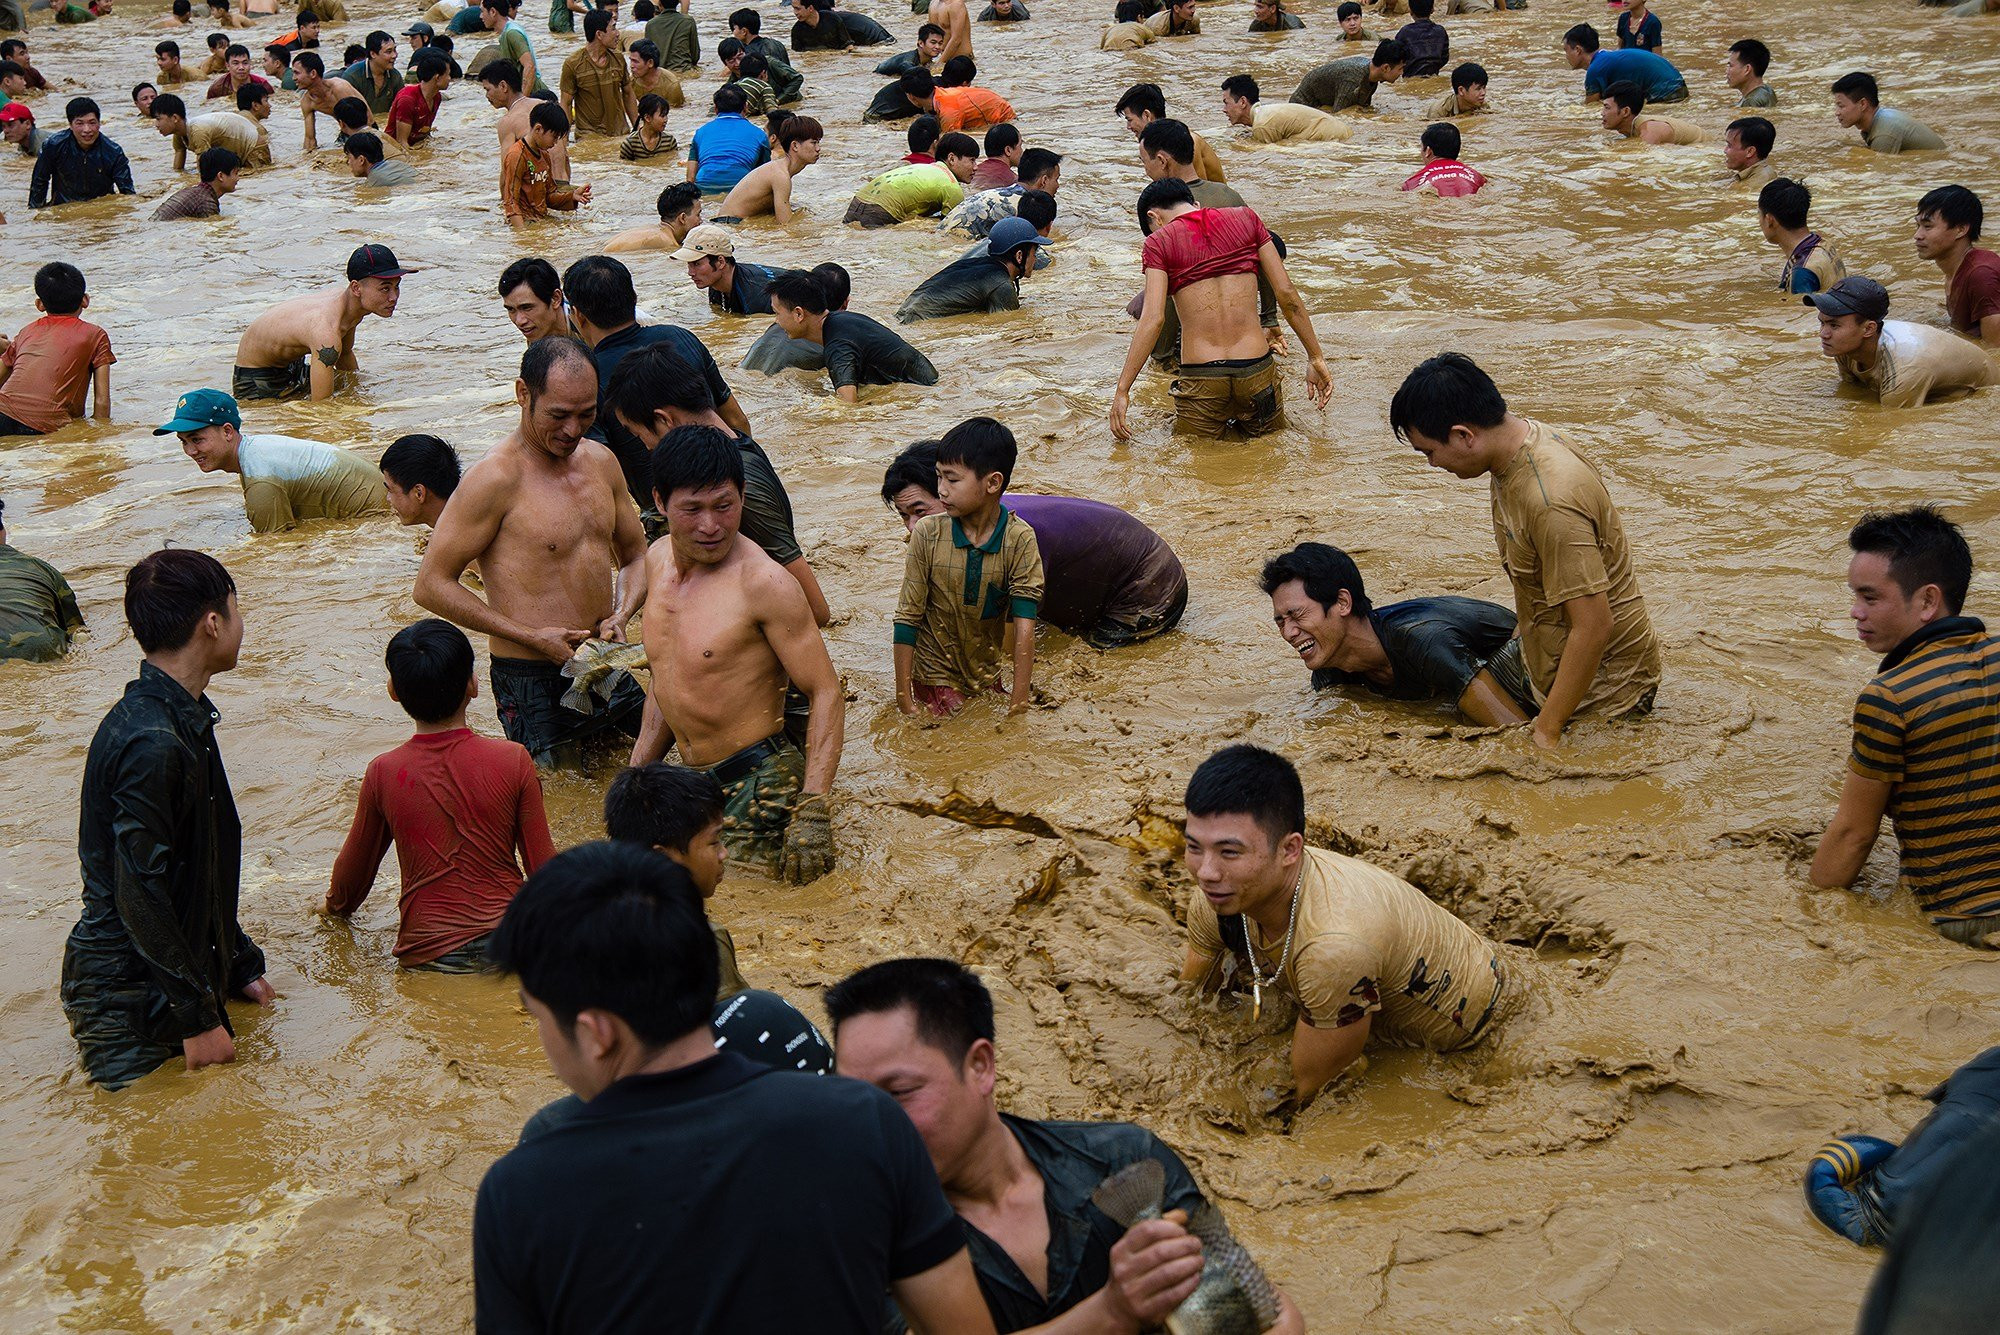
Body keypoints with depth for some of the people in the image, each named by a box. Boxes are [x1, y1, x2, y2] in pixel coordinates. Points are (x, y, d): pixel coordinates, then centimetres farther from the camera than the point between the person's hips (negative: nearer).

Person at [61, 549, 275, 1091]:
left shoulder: (184, 720, 11)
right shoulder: (151, 744, -23)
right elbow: (141, 894, -24)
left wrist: (239, 966, 19)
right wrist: (197, 1017, -20)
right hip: (127, 999, -10)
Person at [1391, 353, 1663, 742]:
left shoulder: (1551, 501, -34)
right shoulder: (1521, 437, -4)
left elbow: (1594, 627, -32)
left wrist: (1546, 732, -26)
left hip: (1602, 680, -9)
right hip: (1540, 650, 9)